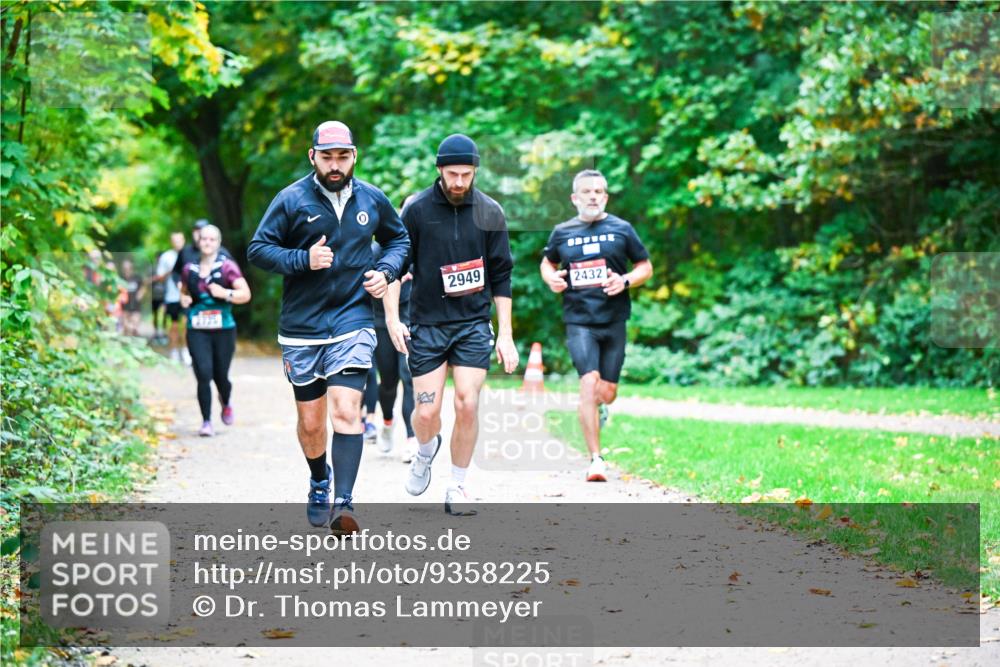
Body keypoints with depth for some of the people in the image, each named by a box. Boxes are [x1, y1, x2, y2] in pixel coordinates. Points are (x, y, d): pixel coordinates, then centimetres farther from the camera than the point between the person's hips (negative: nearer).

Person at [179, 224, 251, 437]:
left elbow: (245, 294, -6)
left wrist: (225, 293, -21)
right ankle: (206, 422, -7)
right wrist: (183, 299, 3)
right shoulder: (189, 270, 8)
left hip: (223, 330, -1)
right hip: (197, 331, 1)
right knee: (204, 374, -13)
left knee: (221, 376, 6)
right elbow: (184, 291, 26)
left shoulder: (227, 266, -2)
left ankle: (226, 404, 40)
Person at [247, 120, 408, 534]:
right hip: (301, 328, 0)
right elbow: (258, 249, -3)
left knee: (346, 411, -17)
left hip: (353, 322, 0)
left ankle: (344, 504, -19)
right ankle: (319, 482, 39)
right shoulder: (292, 200, -4)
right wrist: (303, 259, -18)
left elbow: (399, 239, 22)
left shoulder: (372, 200, 4)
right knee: (311, 422, 10)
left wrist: (386, 271, 2)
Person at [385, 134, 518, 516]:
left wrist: (506, 335, 3)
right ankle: (426, 453, 31)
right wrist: (392, 318, -8)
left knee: (467, 405, -9)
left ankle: (457, 488, 7)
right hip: (427, 324, -1)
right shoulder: (417, 210, -4)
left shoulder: (490, 213, 1)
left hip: (474, 324, 1)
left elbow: (501, 277, 6)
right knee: (427, 413, -4)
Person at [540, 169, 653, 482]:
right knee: (589, 381, -18)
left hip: (613, 319, 1)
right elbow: (548, 263, 24)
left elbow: (646, 267, 9)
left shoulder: (621, 229, 4)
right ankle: (595, 459, -13)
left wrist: (625, 281, -11)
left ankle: (596, 408, 44)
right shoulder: (562, 233, 7)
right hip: (578, 320, -1)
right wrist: (551, 278, 1)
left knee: (607, 392, 3)